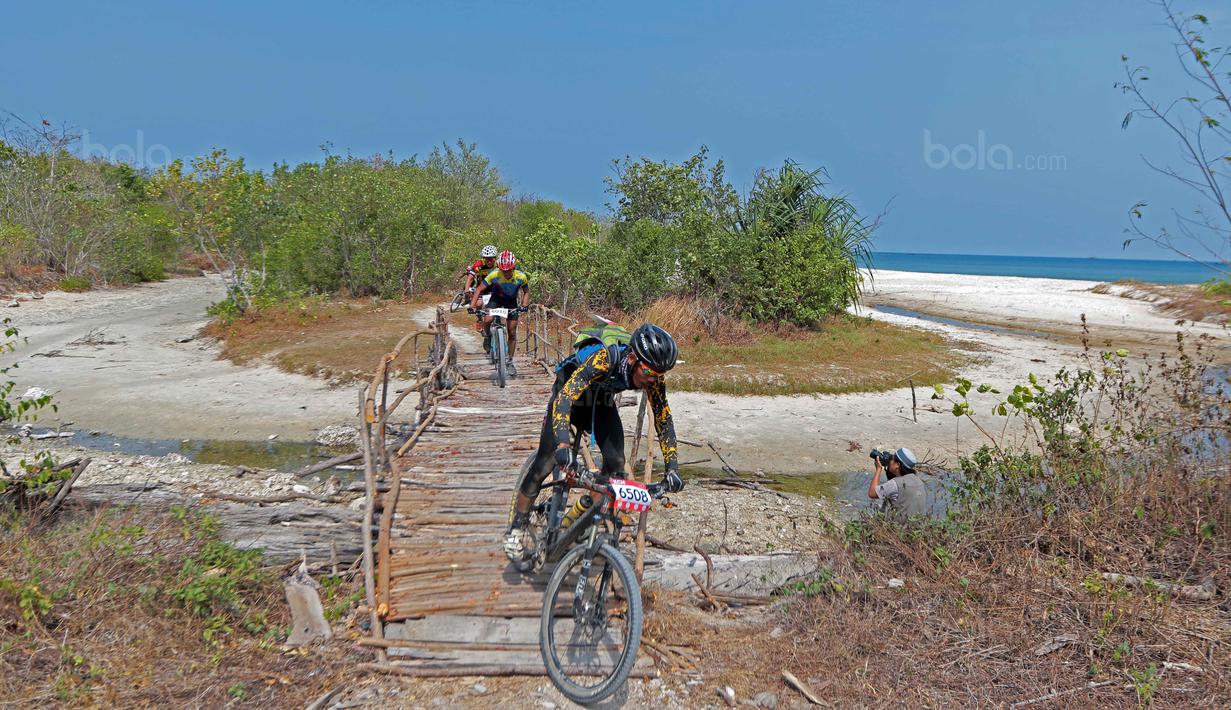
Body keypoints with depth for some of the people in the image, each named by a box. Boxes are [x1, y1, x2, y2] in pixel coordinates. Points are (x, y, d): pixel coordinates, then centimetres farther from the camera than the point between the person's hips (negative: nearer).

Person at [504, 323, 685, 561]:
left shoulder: (652, 374, -25)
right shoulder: (606, 358, -41)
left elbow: (663, 420, -16)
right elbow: (565, 396, -48)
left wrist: (672, 468, -24)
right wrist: (563, 445, -60)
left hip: (602, 403, 4)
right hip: (570, 394, -4)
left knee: (615, 463, -16)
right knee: (546, 462, -13)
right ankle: (516, 529, 3)